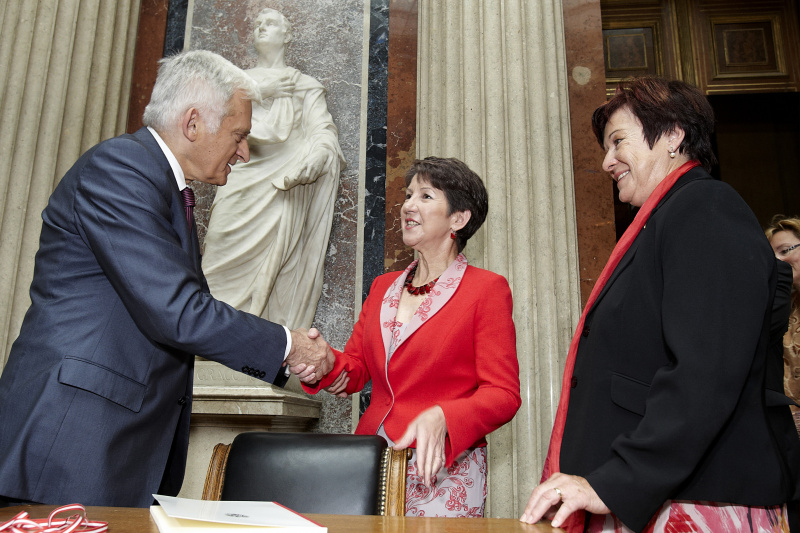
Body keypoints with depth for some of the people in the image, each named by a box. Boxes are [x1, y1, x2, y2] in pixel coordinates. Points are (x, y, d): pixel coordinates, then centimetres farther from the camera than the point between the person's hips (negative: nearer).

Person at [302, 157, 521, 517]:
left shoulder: (487, 288, -4)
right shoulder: (383, 287, 13)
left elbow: (503, 394, -8)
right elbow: (355, 369, 14)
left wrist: (441, 418, -25)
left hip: (442, 469, -4)